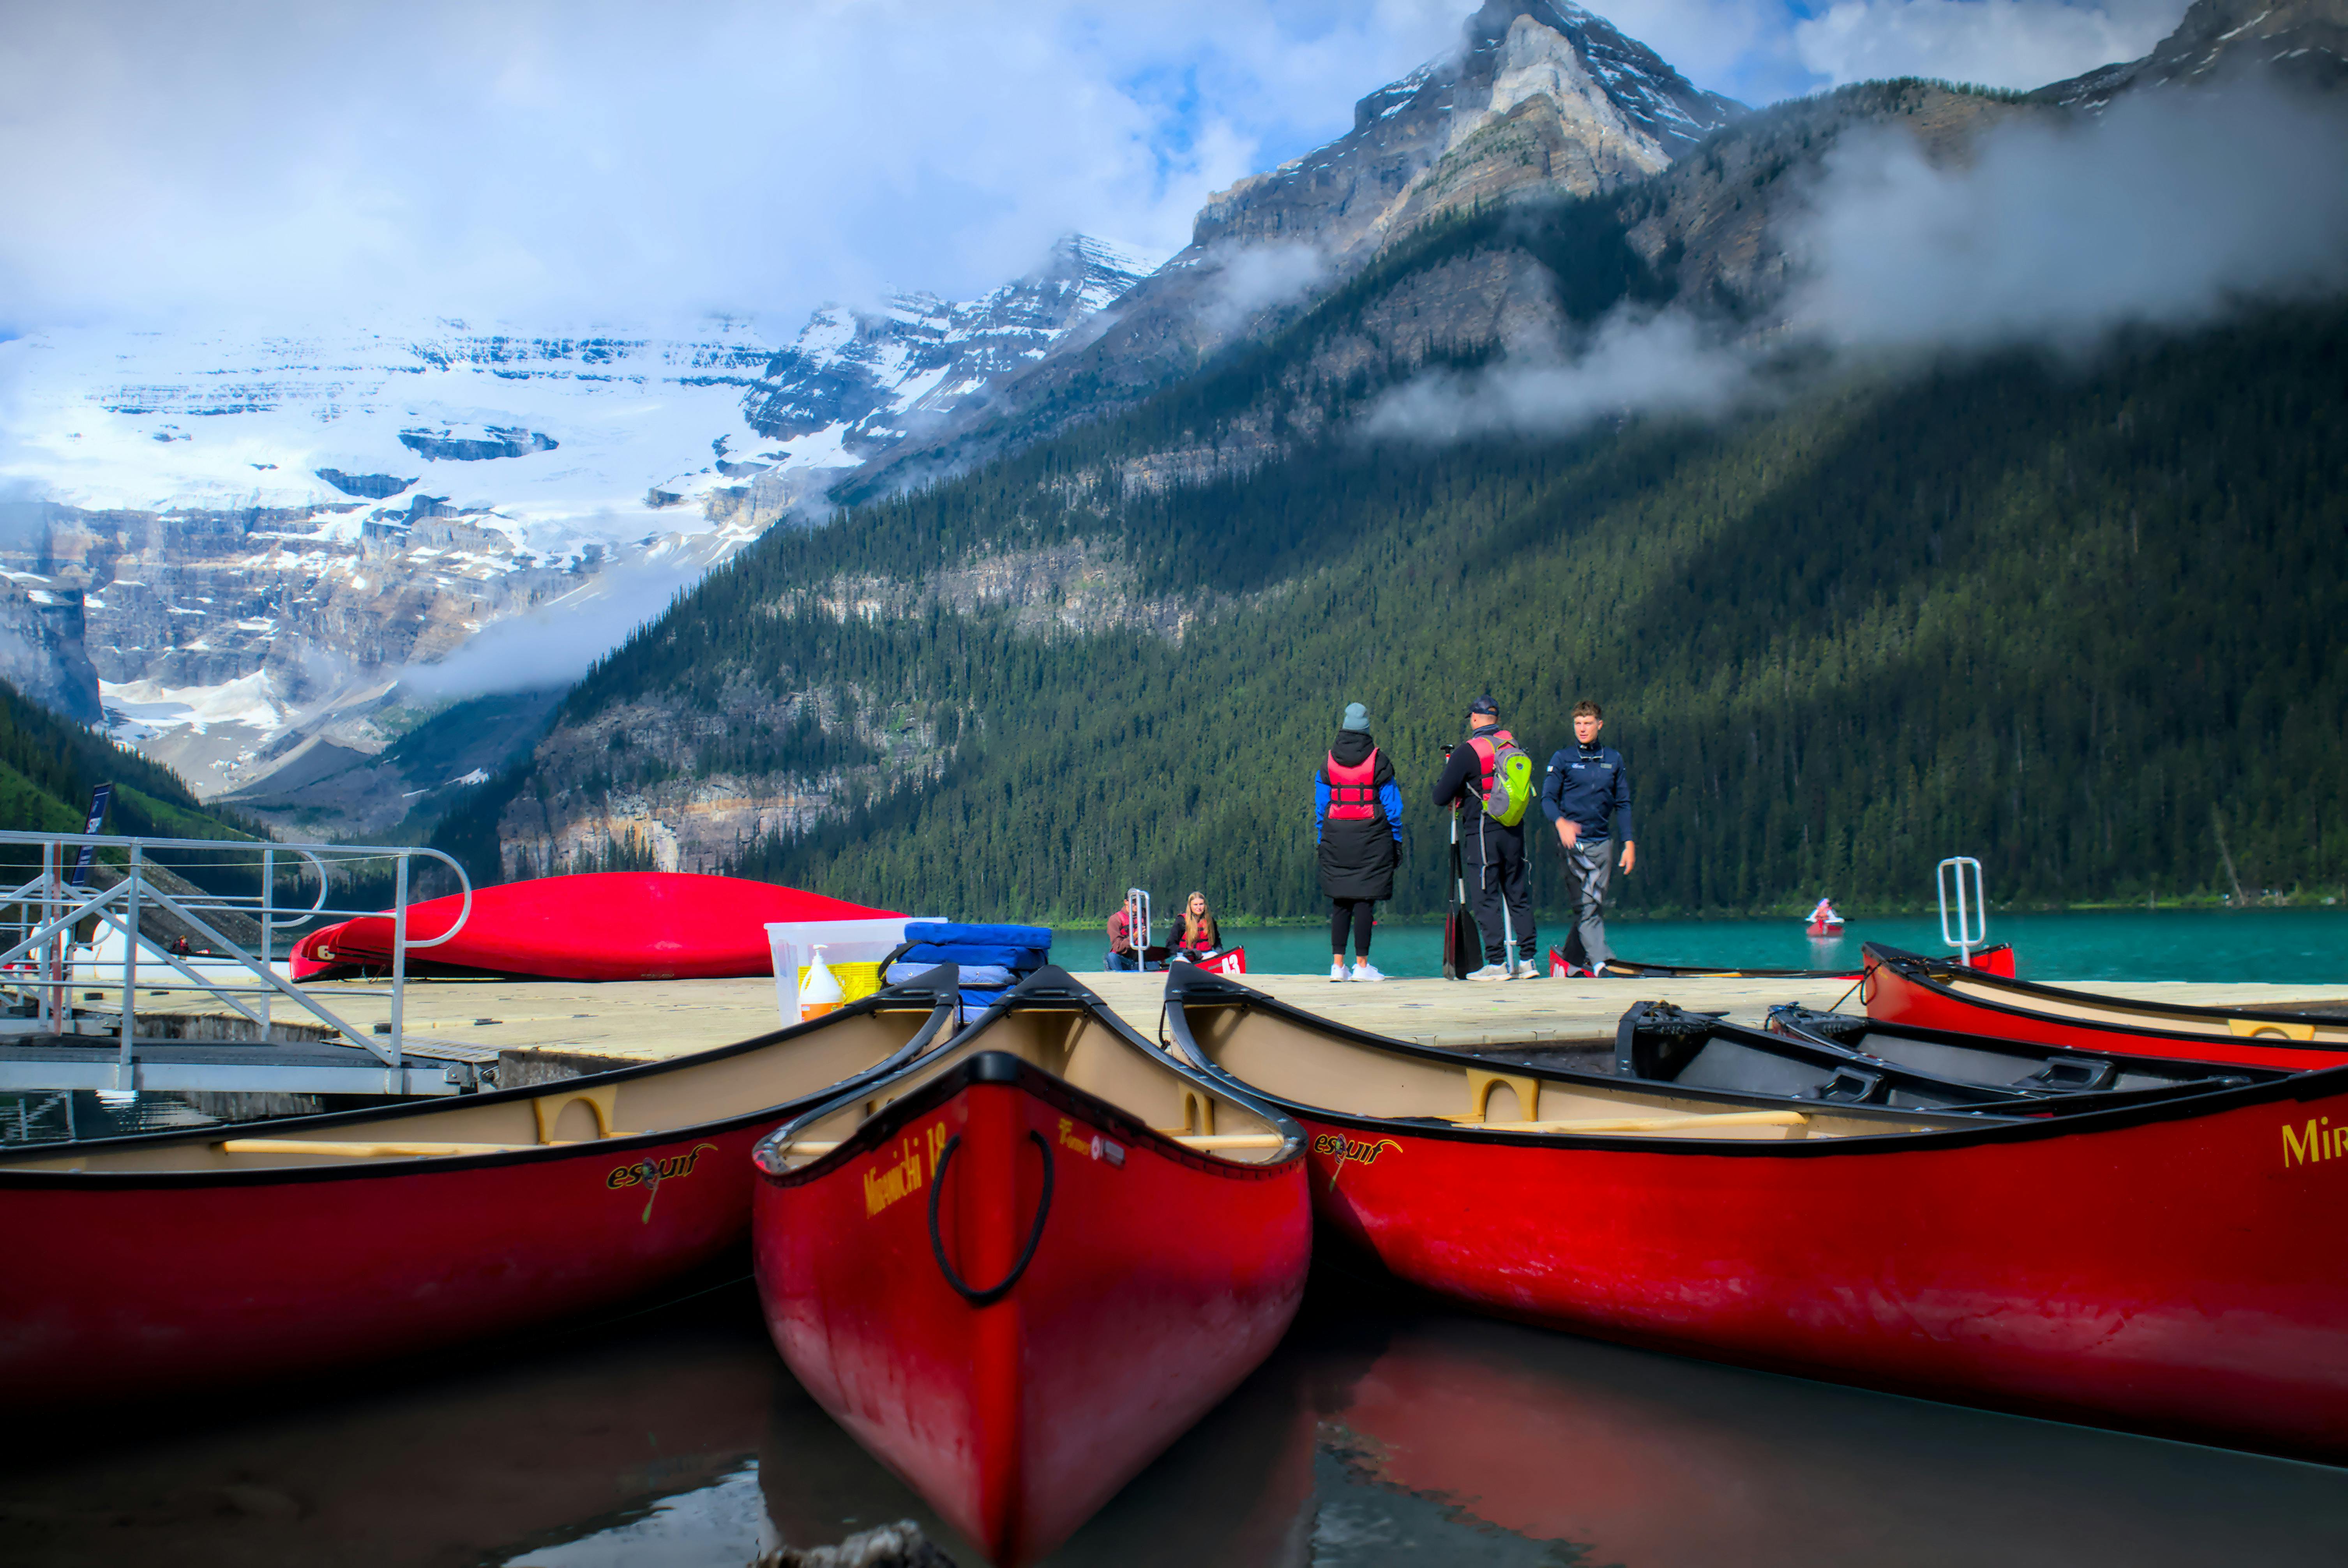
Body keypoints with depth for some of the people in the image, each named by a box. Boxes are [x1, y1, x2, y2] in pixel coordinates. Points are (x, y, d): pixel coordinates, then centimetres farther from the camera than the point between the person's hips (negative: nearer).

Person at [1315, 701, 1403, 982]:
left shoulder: (1328, 762, 5)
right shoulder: (1379, 761, -2)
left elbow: (1320, 806, 7)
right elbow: (1392, 806, -1)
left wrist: (1321, 842, 12)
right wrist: (1397, 842, 5)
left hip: (1336, 837, 3)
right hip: (1372, 837, -3)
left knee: (1339, 903, 7)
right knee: (1364, 900, -2)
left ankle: (1337, 965, 4)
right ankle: (1362, 965, -2)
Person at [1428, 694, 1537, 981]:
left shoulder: (1467, 752, -10)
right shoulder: (1514, 744, 7)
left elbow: (1440, 798, -10)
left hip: (1483, 833, -6)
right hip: (1514, 831, 6)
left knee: (1485, 899, 0)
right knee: (1518, 895, 11)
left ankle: (1497, 963, -2)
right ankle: (1526, 960, 12)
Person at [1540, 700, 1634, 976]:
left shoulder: (1613, 759, 13)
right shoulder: (1563, 759, 3)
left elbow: (1623, 804, 15)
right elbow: (1547, 798, -3)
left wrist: (1629, 843, 6)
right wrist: (1561, 822, -24)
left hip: (1602, 842, 4)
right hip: (1574, 842, -4)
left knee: (1596, 905, 4)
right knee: (1585, 905, -12)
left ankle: (1570, 957, 18)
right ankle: (1601, 961, -18)